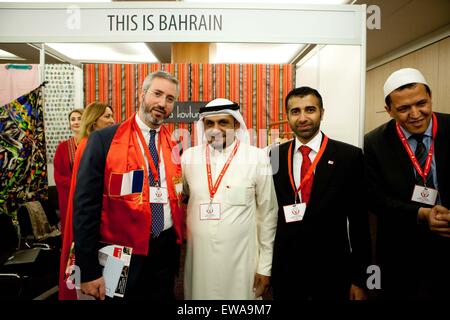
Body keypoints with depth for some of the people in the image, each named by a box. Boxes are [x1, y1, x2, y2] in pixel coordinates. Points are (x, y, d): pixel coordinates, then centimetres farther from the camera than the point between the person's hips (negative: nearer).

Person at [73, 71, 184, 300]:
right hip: (122, 255, -4)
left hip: (166, 250, 5)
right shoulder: (104, 140, -10)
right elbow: (85, 205, -12)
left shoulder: (172, 146, 5)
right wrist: (89, 271, -11)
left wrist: (175, 244, 11)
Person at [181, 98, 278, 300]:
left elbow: (267, 214, -3)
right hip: (199, 258, 3)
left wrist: (265, 266, -1)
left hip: (241, 259, -2)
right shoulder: (189, 157, 0)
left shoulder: (257, 158, -8)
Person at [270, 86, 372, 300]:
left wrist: (359, 278, -3)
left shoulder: (349, 156, -8)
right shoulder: (275, 156, -1)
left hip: (332, 269, -2)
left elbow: (359, 220, -5)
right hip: (285, 268, 2)